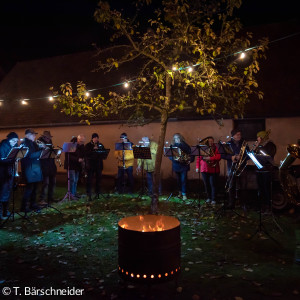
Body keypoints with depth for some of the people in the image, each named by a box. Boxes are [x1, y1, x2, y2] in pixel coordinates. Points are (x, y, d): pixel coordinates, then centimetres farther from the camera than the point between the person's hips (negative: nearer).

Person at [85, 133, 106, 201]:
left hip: (99, 165, 4)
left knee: (98, 179, 10)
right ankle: (89, 195, -1)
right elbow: (86, 153, -13)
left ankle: (97, 193, 23)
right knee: (89, 180, -5)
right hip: (90, 165, -4)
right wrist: (93, 149, -21)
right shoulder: (88, 145, 0)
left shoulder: (100, 145, 12)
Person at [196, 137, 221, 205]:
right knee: (206, 184, 8)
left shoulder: (215, 149, 2)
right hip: (204, 169, 3)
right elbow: (198, 158, 8)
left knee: (213, 184, -4)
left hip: (213, 170, -3)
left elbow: (219, 156, -14)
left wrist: (210, 158, -26)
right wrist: (197, 167, 0)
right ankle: (209, 198, 24)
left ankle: (213, 199, 4)